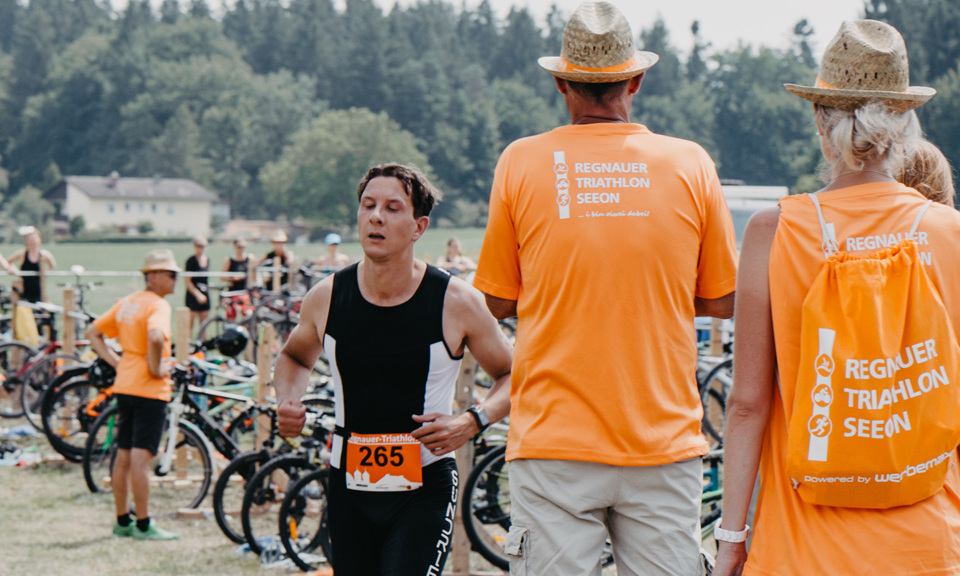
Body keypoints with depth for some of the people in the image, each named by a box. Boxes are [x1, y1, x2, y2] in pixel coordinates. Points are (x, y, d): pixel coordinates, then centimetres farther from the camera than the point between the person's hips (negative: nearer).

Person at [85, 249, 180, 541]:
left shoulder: (127, 303, 13)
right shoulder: (158, 305, -13)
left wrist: (116, 361, 12)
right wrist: (156, 368, -20)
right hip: (149, 389, -9)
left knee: (123, 457, 12)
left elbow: (93, 332, 18)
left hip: (124, 385, 9)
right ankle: (143, 525, -3)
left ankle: (122, 521, 20)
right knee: (141, 457, -7)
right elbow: (155, 337, -34)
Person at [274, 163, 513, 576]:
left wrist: (473, 422, -15)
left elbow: (512, 376, 2)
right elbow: (294, 357, 19)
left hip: (425, 487, -3)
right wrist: (288, 404, -1)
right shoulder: (326, 298, -3)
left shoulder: (456, 302, -10)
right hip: (348, 488, 3)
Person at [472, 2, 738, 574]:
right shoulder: (690, 164, -1)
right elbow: (722, 302, 7)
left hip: (554, 440, 0)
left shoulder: (522, 163, -2)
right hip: (664, 440, 1)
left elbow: (499, 301, 6)